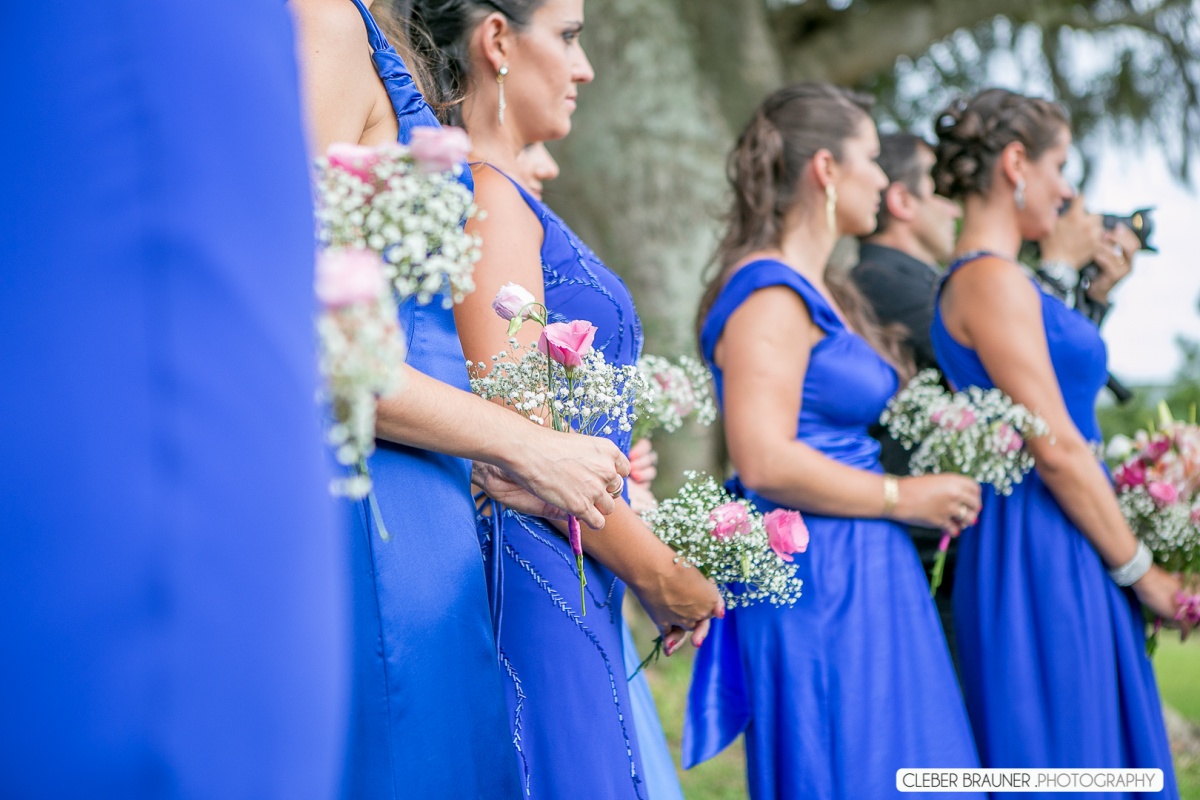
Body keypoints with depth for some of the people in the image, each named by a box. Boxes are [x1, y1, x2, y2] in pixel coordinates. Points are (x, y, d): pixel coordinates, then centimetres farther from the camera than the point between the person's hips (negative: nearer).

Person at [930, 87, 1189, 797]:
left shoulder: (985, 279, 17)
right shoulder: (992, 279, -15)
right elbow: (1056, 449, -18)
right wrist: (1139, 569, -11)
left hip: (1059, 556, 10)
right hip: (1044, 554, -10)